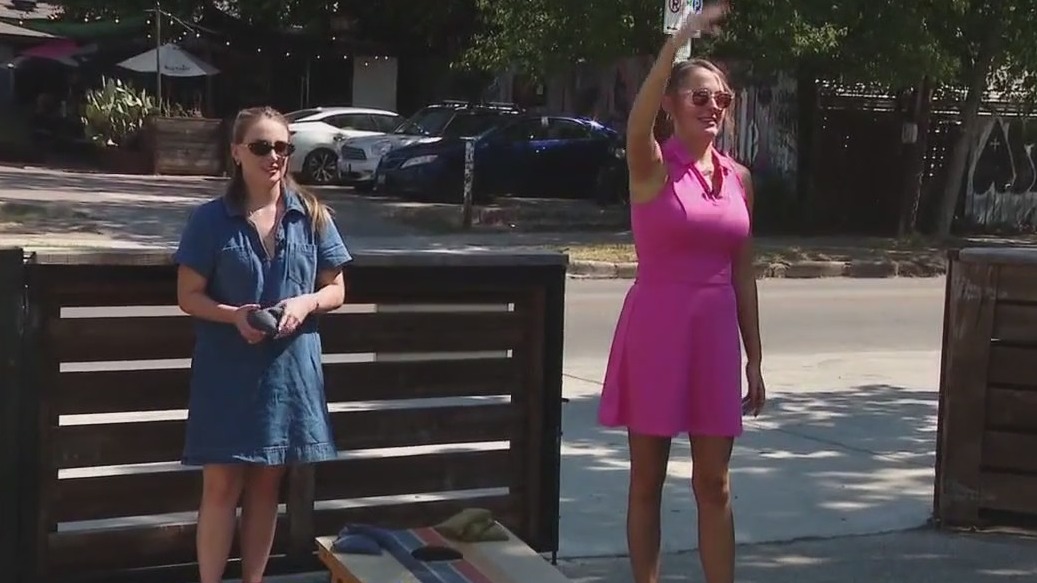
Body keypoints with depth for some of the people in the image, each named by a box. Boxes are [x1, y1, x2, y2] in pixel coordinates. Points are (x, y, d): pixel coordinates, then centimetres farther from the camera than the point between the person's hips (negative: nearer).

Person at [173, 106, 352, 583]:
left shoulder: (313, 217, 2)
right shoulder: (211, 219, -5)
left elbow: (336, 290, 7)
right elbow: (188, 296, -3)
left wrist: (306, 303, -14)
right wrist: (233, 315, -21)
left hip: (290, 368, 3)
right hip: (227, 370, -2)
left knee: (267, 483, 12)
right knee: (222, 486, 0)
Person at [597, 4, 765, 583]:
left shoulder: (739, 178, 8)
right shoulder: (652, 165, -6)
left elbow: (743, 273, 12)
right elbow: (638, 122, -31)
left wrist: (754, 359, 11)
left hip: (715, 329, 4)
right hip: (656, 325, -4)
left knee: (714, 483, 8)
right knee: (648, 478, 6)